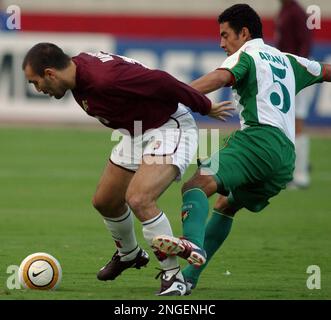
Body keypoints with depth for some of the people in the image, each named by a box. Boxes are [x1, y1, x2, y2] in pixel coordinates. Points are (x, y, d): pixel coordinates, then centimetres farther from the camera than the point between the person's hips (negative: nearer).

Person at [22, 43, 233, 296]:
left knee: (138, 199, -28)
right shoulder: (78, 70, -3)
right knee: (104, 201, 18)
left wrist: (206, 108, -16)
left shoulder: (104, 79, -33)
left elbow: (160, 82, -28)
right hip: (138, 132, 10)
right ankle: (129, 254, 46)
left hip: (169, 128, -10)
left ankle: (174, 277, -16)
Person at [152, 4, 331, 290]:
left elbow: (220, 78, -13)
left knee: (199, 184, -26)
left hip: (259, 137, -8)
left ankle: (193, 242, -56)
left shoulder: (245, 56, 8)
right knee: (225, 206, 23)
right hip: (287, 156, 8)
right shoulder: (287, 61, 30)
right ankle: (190, 275, 15)